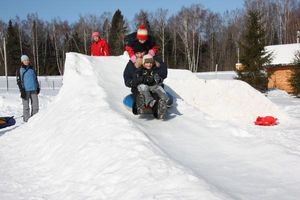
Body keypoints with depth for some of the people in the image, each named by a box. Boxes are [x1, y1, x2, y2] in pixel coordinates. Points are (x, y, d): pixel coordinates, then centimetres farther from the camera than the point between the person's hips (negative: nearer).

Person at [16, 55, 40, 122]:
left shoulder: (32, 69, 15)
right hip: (25, 90, -4)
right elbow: (18, 81, -3)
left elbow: (36, 78, 23)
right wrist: (21, 90, -12)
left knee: (35, 105, 1)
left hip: (33, 90, 4)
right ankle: (27, 118, 5)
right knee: (26, 106, -2)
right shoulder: (20, 70, 2)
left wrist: (38, 87, 20)